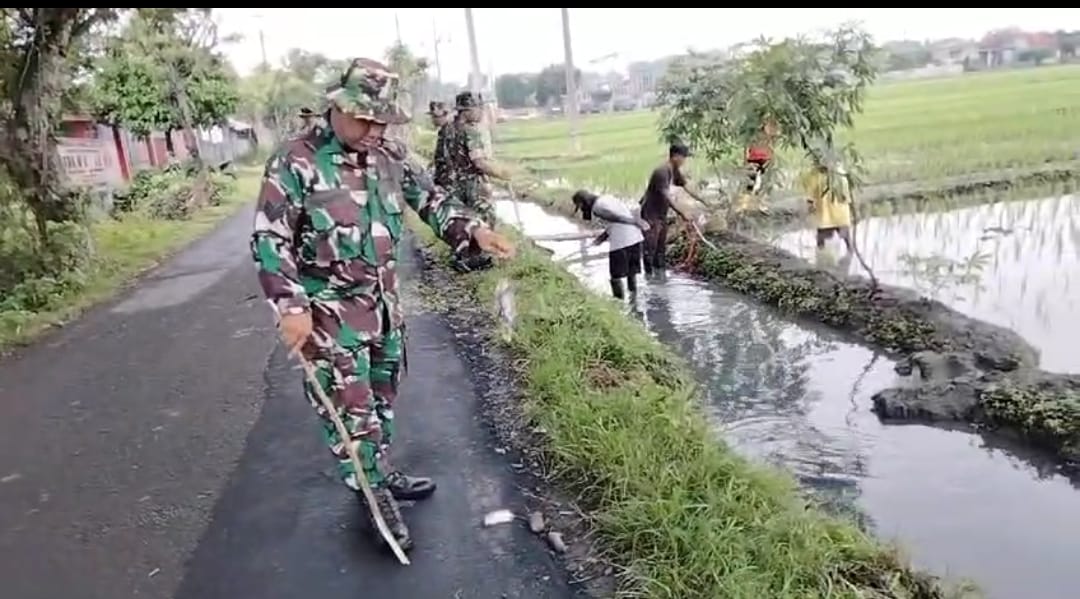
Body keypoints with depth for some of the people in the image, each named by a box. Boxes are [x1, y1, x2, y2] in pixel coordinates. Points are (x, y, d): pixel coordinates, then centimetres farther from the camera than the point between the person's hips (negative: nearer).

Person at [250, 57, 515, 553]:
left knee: (382, 397, 18)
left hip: (384, 303, 6)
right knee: (351, 409, 0)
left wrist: (475, 231, -6)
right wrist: (292, 307, -22)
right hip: (329, 313, -6)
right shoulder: (296, 162, -16)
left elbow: (430, 199, 11)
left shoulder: (390, 156, 1)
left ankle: (383, 475, 37)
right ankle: (376, 498, 17)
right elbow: (269, 240, -15)